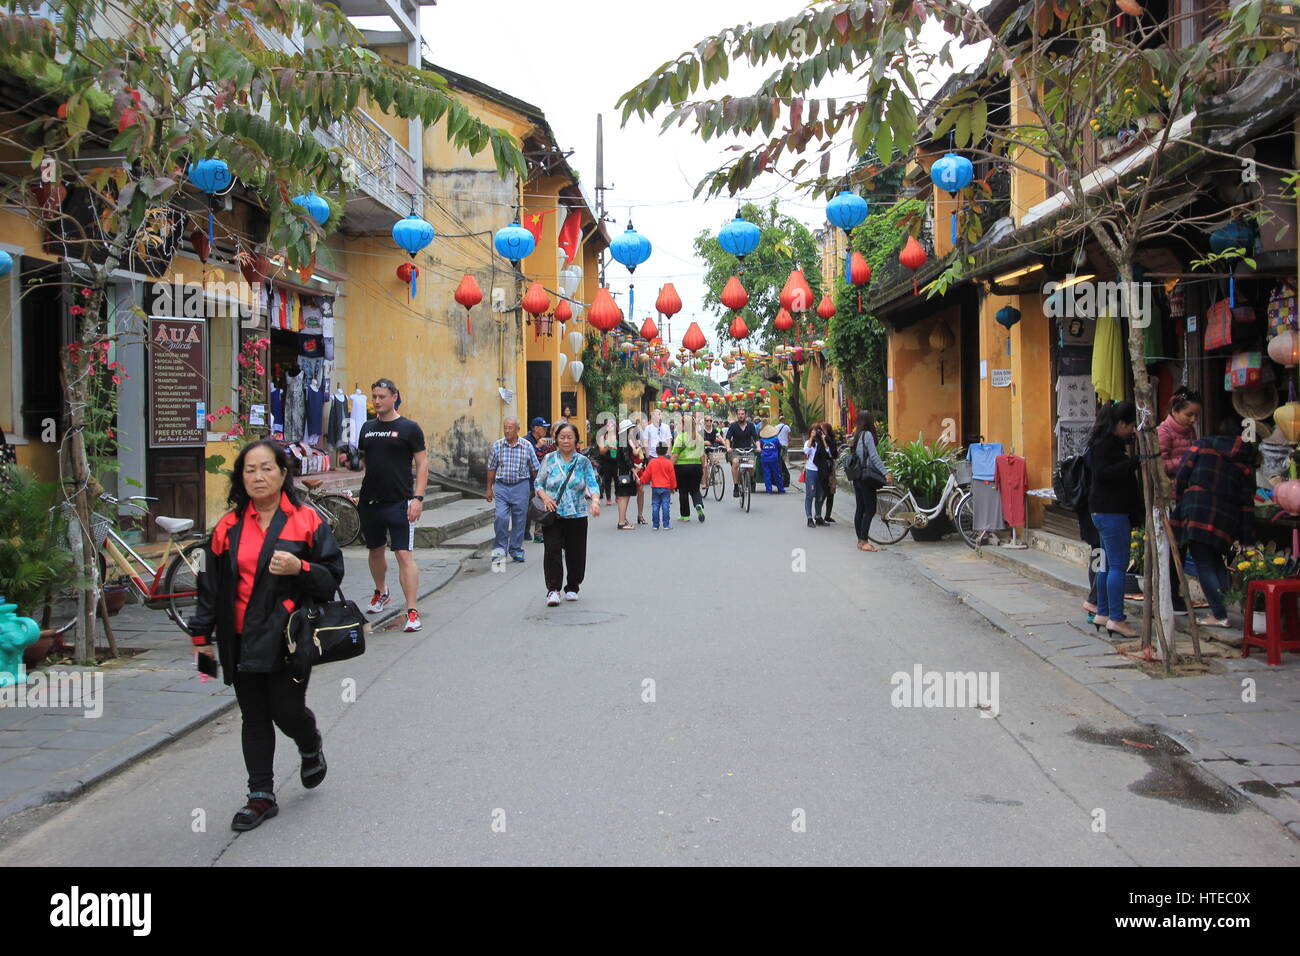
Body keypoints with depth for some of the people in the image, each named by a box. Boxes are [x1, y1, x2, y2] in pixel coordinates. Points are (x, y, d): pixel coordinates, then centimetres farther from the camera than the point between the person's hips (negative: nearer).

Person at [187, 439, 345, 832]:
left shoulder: (306, 521, -3)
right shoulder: (229, 526, 7)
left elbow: (332, 577, -1)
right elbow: (210, 583, 12)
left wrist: (300, 568, -20)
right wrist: (201, 635, 10)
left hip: (287, 638, -3)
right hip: (242, 640, 4)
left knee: (286, 710, -3)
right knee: (254, 718, 9)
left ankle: (311, 747, 32)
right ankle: (261, 796, 21)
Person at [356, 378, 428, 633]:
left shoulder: (409, 428, -4)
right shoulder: (367, 428, 11)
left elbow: (422, 464, -7)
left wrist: (417, 497, -15)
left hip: (399, 502, -6)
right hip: (369, 501, 6)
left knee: (404, 555, -11)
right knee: (375, 551, 19)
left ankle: (412, 612, -10)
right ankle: (381, 593, 42)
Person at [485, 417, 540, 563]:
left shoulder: (527, 446, 0)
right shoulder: (497, 445, 2)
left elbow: (535, 469, 7)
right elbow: (491, 469, 10)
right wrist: (489, 489, 10)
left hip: (521, 486, 0)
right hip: (501, 486, 0)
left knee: (519, 519, 4)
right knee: (501, 517, -13)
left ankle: (516, 550, 17)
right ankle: (500, 547, 3)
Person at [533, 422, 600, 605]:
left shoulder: (583, 462, 4)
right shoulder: (549, 459, 5)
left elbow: (592, 483, -5)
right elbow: (538, 483, 9)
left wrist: (595, 500, -25)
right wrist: (544, 496, -12)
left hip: (577, 515, 1)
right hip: (553, 515, -1)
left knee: (576, 552, 5)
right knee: (552, 550, -11)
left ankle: (572, 588, 22)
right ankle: (553, 589, -6)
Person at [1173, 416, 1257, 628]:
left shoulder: (1203, 445, 5)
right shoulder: (1246, 460, 12)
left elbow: (1181, 475, -1)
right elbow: (1247, 498, 9)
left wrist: (1178, 500, 11)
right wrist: (1246, 535, 10)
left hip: (1198, 510, -4)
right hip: (1227, 517, 4)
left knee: (1203, 564, -2)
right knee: (1216, 561, 22)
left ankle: (1219, 615, -7)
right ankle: (1228, 602, 14)